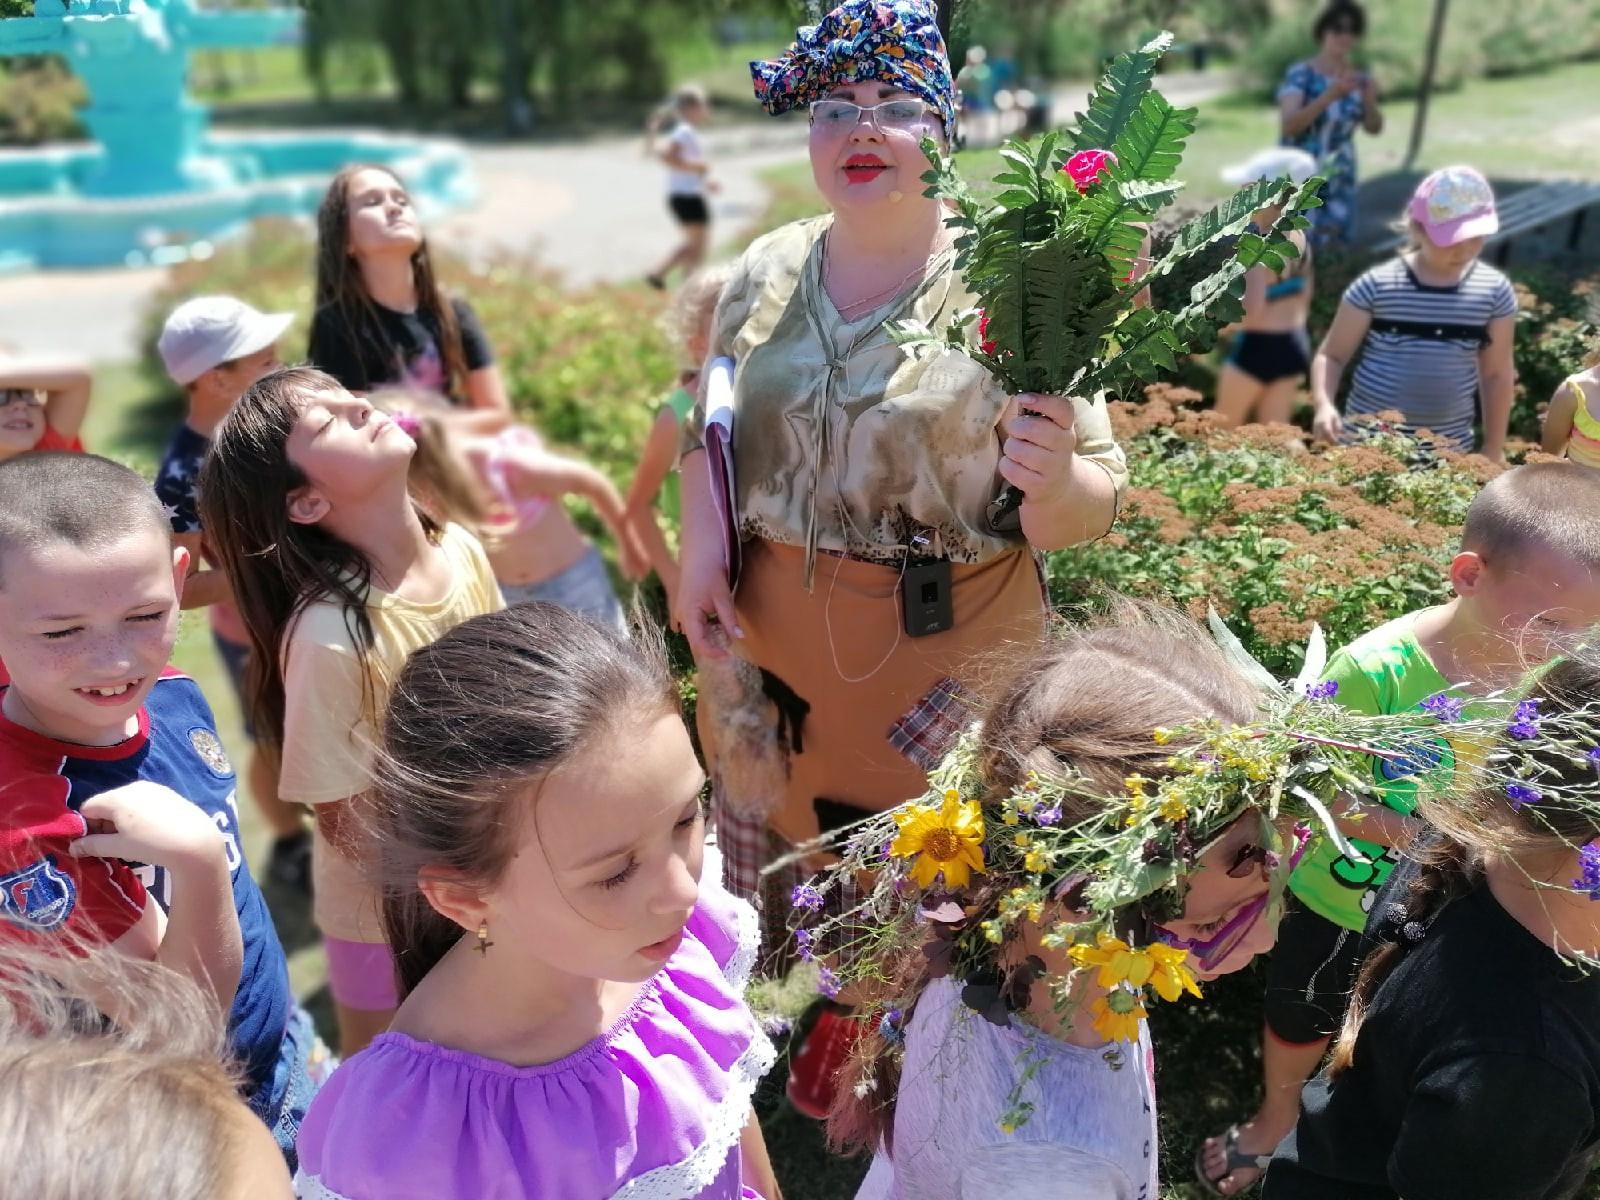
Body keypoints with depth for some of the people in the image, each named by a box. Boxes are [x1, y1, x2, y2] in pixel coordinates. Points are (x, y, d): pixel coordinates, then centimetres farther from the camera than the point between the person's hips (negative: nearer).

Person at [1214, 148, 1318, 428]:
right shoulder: (1298, 237, 4)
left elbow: (1252, 313, -28)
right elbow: (1303, 300, 12)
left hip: (1258, 347, -7)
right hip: (1295, 344, 7)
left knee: (1225, 426, 15)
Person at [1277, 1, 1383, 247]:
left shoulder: (1360, 79, 4)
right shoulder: (1301, 74, -11)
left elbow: (1375, 128, 3)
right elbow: (1287, 125, -23)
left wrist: (1370, 100, -18)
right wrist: (1330, 95, -33)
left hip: (1340, 183, 5)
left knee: (1336, 247, 7)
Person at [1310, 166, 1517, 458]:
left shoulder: (1494, 292, -2)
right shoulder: (1377, 286, -10)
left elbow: (1497, 374, 7)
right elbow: (1331, 355, -4)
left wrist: (1493, 451, 10)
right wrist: (1323, 404, -24)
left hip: (1448, 451, 2)